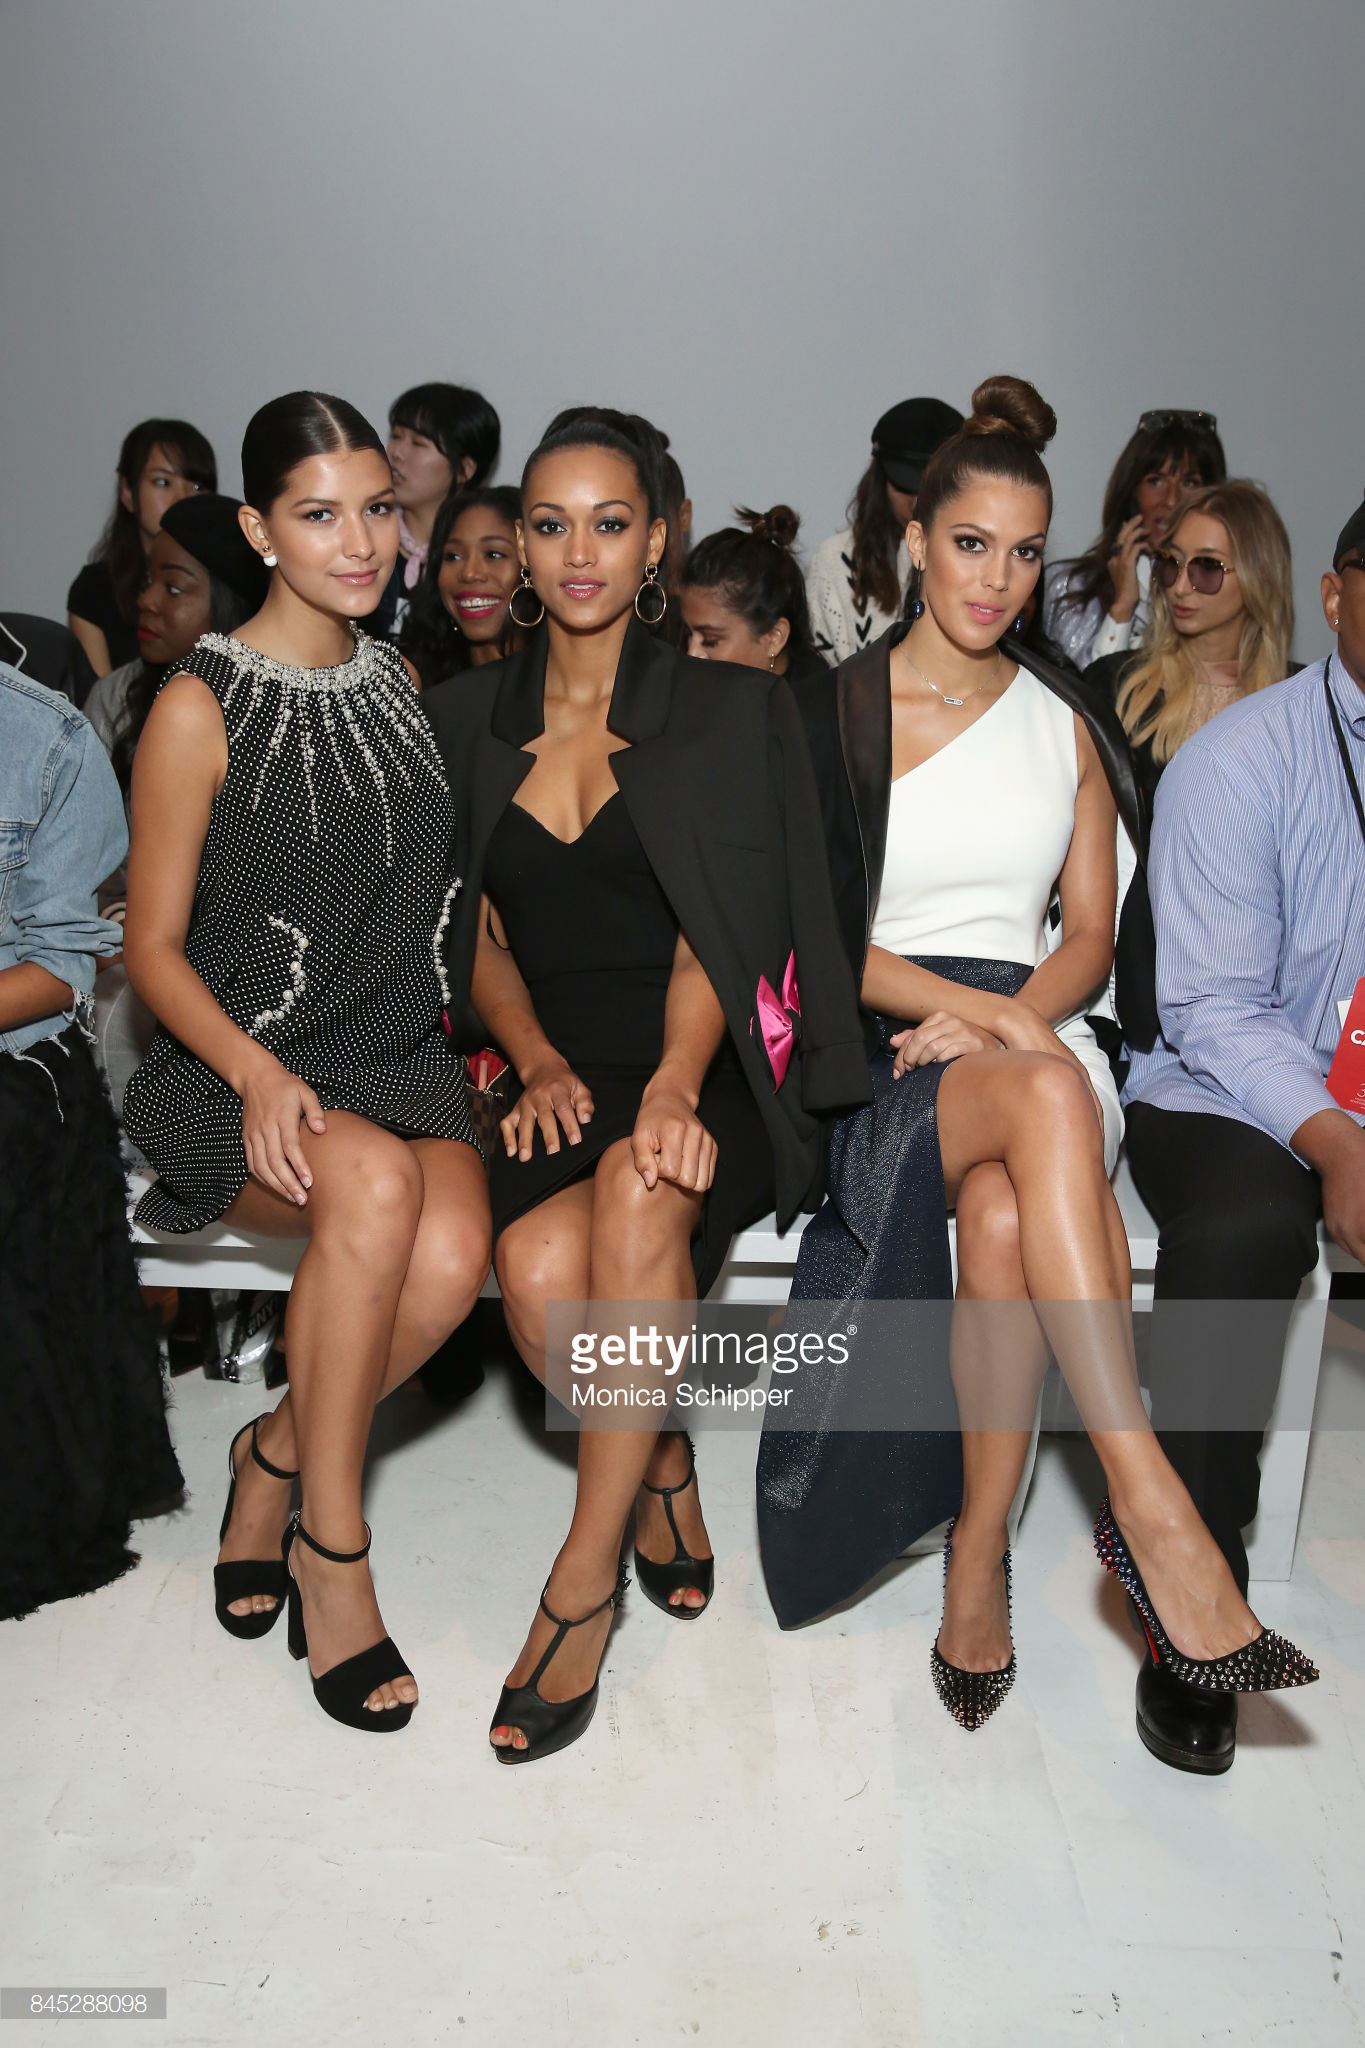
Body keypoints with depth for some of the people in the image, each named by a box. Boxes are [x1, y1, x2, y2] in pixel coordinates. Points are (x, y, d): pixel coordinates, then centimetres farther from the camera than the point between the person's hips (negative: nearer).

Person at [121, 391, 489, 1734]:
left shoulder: (397, 684, 13)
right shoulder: (200, 708, -4)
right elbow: (155, 947, -3)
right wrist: (258, 1071, -20)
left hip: (400, 1054, 4)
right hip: (239, 1061, -4)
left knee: (452, 1254, -27)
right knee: (376, 1180, -35)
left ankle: (273, 1458, 2)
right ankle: (331, 1549, -15)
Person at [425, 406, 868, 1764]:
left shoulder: (727, 712, 5)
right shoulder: (466, 724, 14)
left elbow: (717, 932, -5)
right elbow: (478, 938, 12)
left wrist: (673, 1086, -22)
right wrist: (538, 1060, -7)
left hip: (704, 1068, -2)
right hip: (559, 1071, 2)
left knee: (643, 1186, -35)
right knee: (536, 1267, -29)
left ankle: (586, 1576, -20)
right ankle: (663, 1470, 3)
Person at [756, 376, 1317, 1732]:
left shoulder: (1063, 725, 17)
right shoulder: (841, 709, 6)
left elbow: (1090, 932, 12)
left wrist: (1005, 1016, -10)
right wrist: (970, 1008, -17)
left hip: (1025, 1040, 3)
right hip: (875, 1047, -2)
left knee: (1006, 1205, -35)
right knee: (1053, 1095, -38)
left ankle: (978, 1553, -24)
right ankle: (1148, 1508, -40)